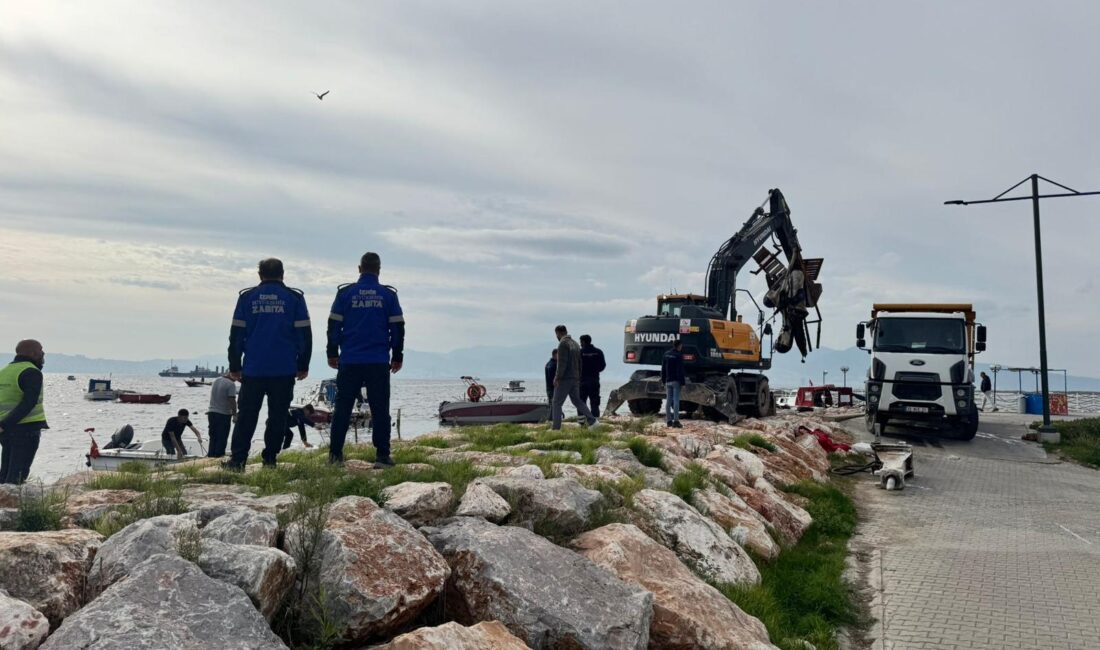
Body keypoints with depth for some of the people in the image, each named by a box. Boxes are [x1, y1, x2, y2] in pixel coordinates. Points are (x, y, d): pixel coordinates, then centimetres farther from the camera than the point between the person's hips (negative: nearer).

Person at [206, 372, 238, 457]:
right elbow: (232, 400, -19)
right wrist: (234, 415, -16)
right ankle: (218, 455, -3)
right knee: (222, 438, -1)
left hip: (211, 412, 7)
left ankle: (210, 455, 15)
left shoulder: (216, 381, 10)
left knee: (213, 437, 14)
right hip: (224, 414, -7)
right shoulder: (231, 384, -14)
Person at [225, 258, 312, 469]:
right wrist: (303, 365, 11)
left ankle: (237, 459, 1)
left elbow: (236, 334, 6)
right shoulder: (294, 298, 4)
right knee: (277, 416, 6)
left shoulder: (247, 297, 6)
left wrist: (234, 367, 12)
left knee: (246, 415, 7)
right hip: (284, 370, -1)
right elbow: (304, 334, 4)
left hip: (253, 369, 1)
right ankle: (270, 459, 5)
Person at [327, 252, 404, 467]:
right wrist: (397, 356, 14)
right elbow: (397, 328, 5)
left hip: (349, 362, 1)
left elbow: (334, 325, 5)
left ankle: (335, 453, 8)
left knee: (343, 408, 8)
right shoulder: (388, 295, 2)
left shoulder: (345, 293, 3)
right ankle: (382, 455, 0)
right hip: (379, 362, -1)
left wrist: (333, 353, 15)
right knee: (380, 409, 3)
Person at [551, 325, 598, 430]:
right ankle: (592, 420, 7)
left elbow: (562, 362, -19)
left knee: (556, 403, -1)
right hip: (575, 378, 8)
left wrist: (557, 377, -16)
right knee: (577, 400, 16)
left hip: (564, 378, -8)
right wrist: (578, 378, 21)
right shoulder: (575, 344, 15)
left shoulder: (563, 343, -11)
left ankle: (556, 428, -3)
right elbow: (579, 363, 18)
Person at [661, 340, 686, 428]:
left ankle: (668, 421, 11)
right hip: (676, 381, -6)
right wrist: (682, 383, -11)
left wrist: (663, 381, 18)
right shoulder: (678, 355, -11)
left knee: (669, 400, 9)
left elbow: (663, 369, 13)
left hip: (668, 381, 6)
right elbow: (680, 371, -14)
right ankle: (675, 421, -8)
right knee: (676, 400, -6)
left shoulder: (666, 354, 9)